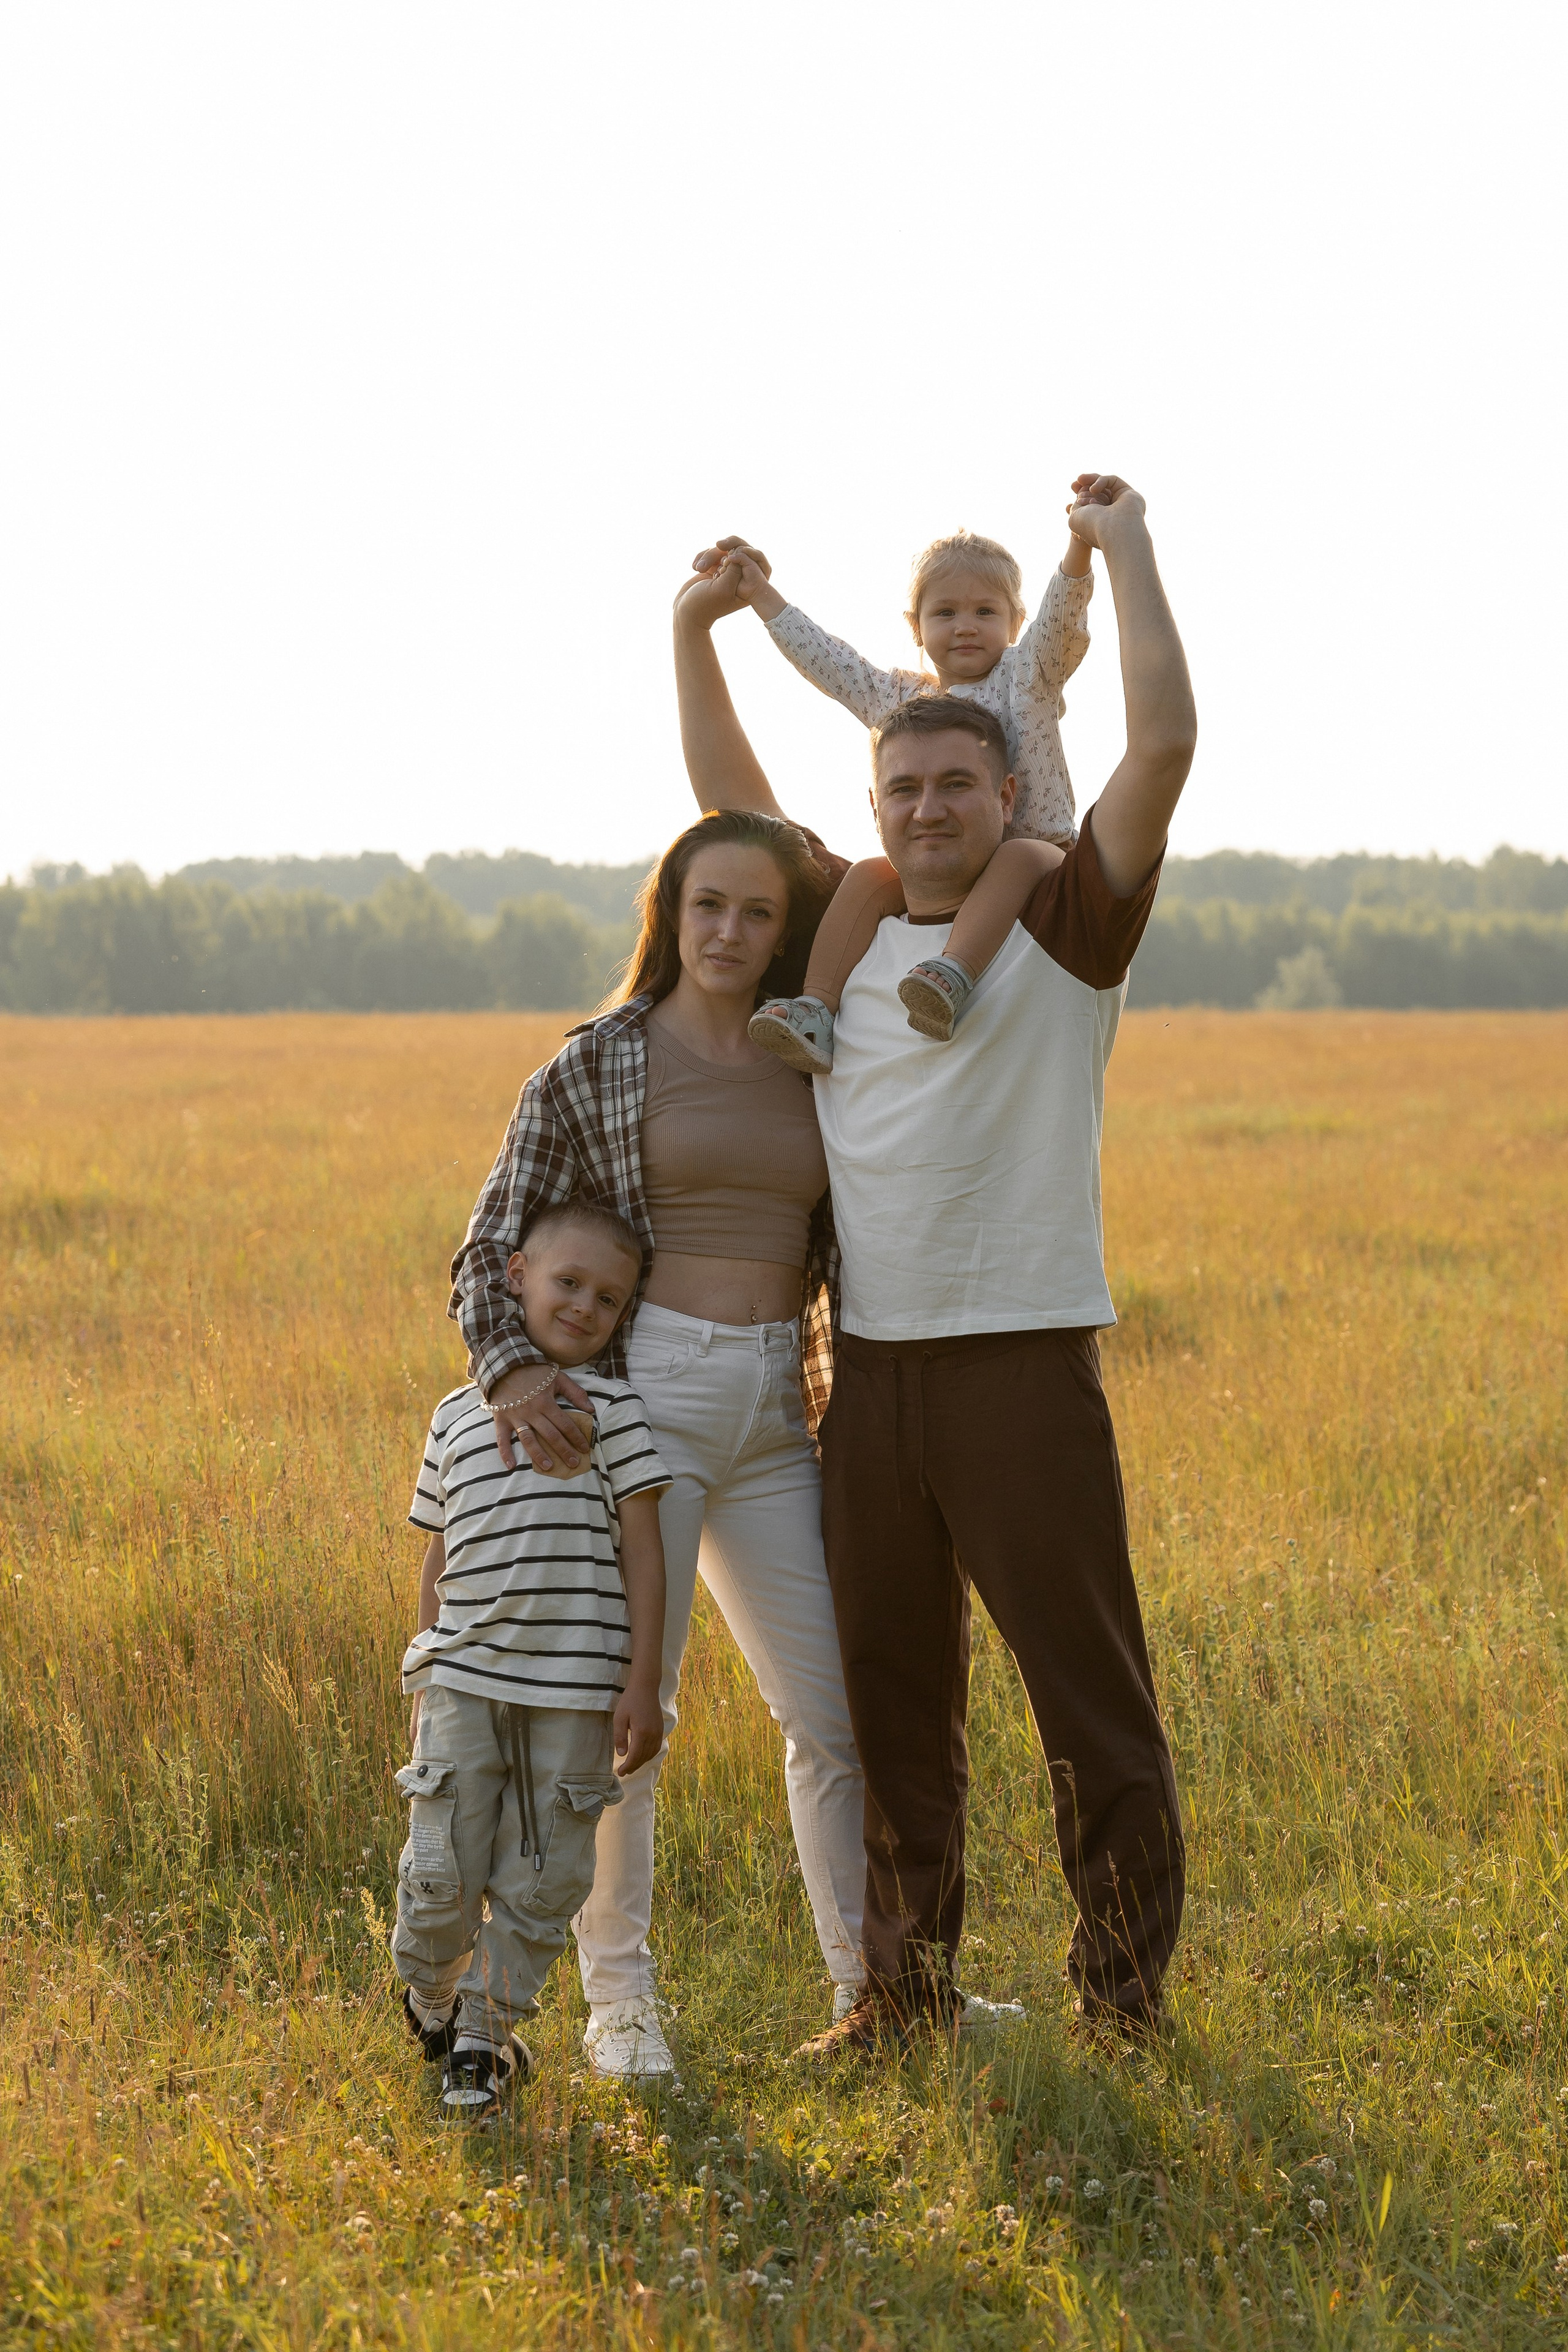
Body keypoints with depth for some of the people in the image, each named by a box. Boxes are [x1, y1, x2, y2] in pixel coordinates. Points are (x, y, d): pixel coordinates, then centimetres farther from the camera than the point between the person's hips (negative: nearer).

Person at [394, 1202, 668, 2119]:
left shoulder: (612, 1407, 1)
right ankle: (428, 1998, 29)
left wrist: (642, 1684, -7)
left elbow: (642, 1551, -2)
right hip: (466, 1680, 2)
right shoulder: (458, 1415, 11)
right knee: (443, 1872, 1)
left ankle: (487, 2032, 20)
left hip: (575, 1693, -2)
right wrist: (426, 1686, 18)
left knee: (541, 1881, 2)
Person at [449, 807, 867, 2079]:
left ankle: (870, 1981, 22)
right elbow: (492, 1248, 1)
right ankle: (620, 1999, 12)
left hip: (776, 1417, 4)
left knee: (836, 1710, 7)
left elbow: (850, 1253, 19)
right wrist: (514, 1370, -17)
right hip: (639, 1398, -4)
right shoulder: (595, 1066, 0)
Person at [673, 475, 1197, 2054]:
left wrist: (1123, 547, -6)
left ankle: (1122, 1997, 8)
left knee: (1088, 1690, -1)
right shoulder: (849, 933, 13)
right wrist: (696, 630, 13)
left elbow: (1163, 746, -11)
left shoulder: (1068, 923, 0)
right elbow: (731, 798, 23)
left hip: (1023, 1360, -5)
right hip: (870, 1371, 5)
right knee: (887, 1698, 12)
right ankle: (905, 1986, 23)